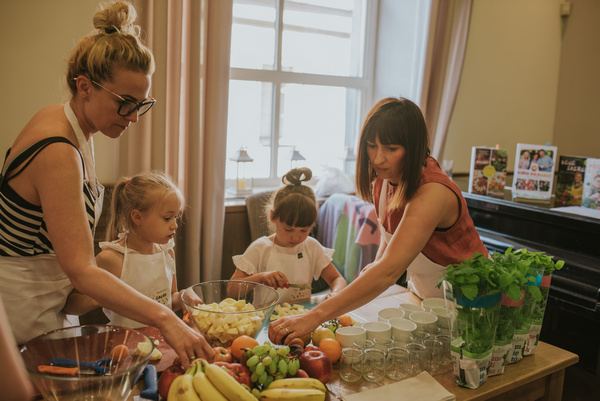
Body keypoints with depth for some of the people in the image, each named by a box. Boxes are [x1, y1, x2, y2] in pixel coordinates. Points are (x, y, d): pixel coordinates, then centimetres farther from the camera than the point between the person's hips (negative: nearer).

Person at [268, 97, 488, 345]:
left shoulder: (432, 193, -35)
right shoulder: (385, 176, -9)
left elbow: (388, 272, -45)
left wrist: (315, 316, -50)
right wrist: (377, 264, -7)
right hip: (421, 292, 6)